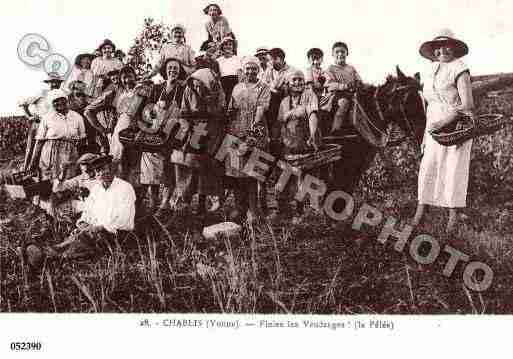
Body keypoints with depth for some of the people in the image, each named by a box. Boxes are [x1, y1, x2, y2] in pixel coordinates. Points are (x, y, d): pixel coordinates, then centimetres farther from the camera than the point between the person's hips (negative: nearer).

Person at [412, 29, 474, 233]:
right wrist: (426, 133, 14)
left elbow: (468, 104, -17)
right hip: (436, 128, 6)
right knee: (427, 167, 1)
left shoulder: (459, 70, -10)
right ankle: (421, 209, 10)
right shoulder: (430, 74, 11)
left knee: (454, 170, -1)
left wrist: (444, 121, -26)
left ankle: (453, 215, 10)